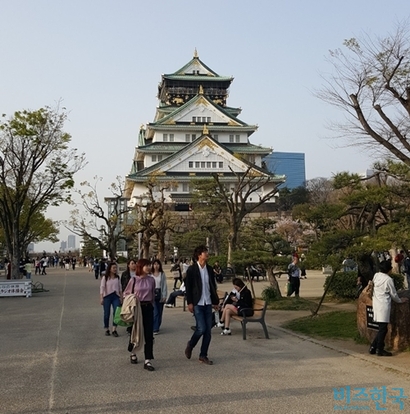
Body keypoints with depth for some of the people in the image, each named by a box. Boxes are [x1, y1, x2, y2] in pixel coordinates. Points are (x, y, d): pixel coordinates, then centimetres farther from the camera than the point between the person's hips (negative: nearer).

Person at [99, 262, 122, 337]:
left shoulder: (117, 277, 9)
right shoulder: (105, 277, -2)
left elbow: (120, 288, 14)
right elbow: (102, 288, -6)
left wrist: (121, 297, 11)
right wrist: (101, 298, -13)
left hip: (116, 296, 2)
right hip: (107, 297, -2)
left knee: (116, 312, -9)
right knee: (106, 314, 4)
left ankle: (114, 330, -4)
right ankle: (107, 329, 18)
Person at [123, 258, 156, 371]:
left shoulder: (151, 280, 1)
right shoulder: (134, 280, -6)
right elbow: (126, 293, 5)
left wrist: (150, 304, 9)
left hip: (148, 308, 2)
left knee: (149, 335, -3)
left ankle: (147, 361, 2)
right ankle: (133, 353, 40)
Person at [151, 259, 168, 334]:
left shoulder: (162, 274, 2)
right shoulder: (150, 274, -3)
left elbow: (164, 285, 3)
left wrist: (164, 296, -2)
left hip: (160, 294, 2)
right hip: (153, 294, -2)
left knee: (159, 312, 7)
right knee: (155, 312, -8)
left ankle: (157, 327, 19)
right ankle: (155, 329, -1)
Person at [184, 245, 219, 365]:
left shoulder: (209, 269, 9)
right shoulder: (192, 269, -6)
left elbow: (213, 286, 14)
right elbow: (188, 287, -6)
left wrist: (215, 301, 12)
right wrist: (189, 303, -10)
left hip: (208, 304, 5)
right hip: (197, 304, -5)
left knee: (208, 330, 3)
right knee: (201, 328, -11)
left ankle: (203, 355, 14)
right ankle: (190, 345, 17)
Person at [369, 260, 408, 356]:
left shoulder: (376, 275, 5)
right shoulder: (388, 279, -13)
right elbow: (393, 294, -4)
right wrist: (400, 300, 16)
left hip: (376, 304, 7)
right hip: (384, 306, -7)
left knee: (381, 328, 14)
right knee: (383, 328, 0)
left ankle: (373, 347, 13)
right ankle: (379, 349, 4)